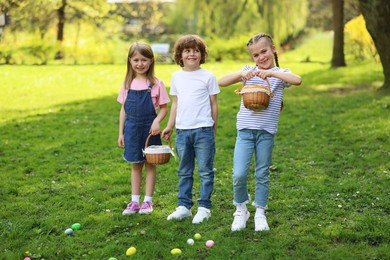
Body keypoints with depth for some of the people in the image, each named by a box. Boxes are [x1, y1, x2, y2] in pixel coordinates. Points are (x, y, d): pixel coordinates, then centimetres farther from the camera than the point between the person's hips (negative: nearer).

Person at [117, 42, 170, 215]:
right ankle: (134, 201, 18)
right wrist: (121, 133, 7)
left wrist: (157, 121, -20)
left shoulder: (156, 84, -6)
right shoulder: (128, 84, 4)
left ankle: (148, 201, 16)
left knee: (149, 164, 7)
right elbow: (123, 110, 8)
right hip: (132, 128, 3)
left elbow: (164, 108, -1)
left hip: (149, 128, -3)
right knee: (135, 165, 11)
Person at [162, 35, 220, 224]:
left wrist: (213, 129, 5)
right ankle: (183, 206, 18)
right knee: (184, 172, 11)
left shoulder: (208, 77, -1)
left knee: (205, 171, 2)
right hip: (182, 130, 4)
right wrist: (170, 126, 14)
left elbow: (213, 104, 3)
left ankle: (204, 207, 9)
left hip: (203, 130, -4)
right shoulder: (176, 77, 10)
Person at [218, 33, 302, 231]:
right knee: (239, 174, -8)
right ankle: (241, 210, 14)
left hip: (266, 131, 0)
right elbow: (221, 82, -2)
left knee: (262, 174, 8)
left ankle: (260, 213, 23)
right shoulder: (248, 71, 7)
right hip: (245, 129, 0)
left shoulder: (280, 73, 3)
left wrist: (272, 72, -25)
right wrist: (242, 74, -16)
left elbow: (297, 80, -20)